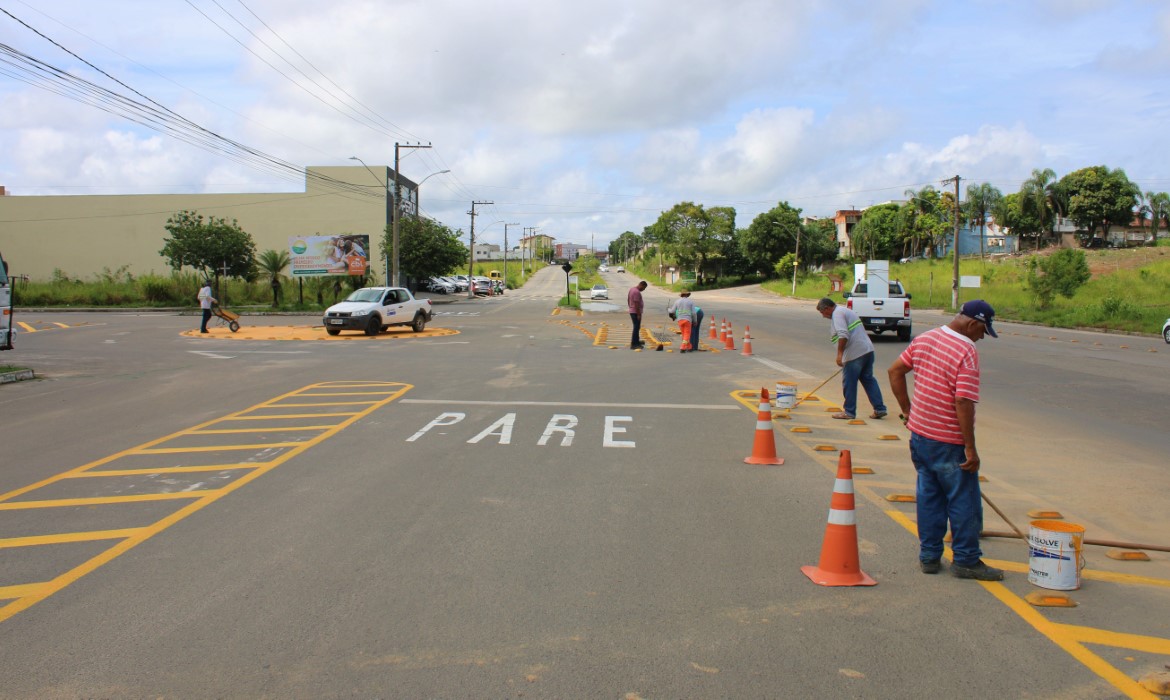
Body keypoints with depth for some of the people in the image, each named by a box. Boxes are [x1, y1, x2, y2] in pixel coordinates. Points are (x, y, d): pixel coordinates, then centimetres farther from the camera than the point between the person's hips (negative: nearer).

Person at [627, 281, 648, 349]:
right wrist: (639, 314, -22)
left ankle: (636, 341, 30)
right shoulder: (637, 292, -20)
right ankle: (633, 344, -3)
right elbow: (636, 304, -24)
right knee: (636, 327, -5)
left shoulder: (631, 289, 11)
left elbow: (628, 300, 19)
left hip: (632, 311, 10)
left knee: (637, 327, 20)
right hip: (636, 312, -10)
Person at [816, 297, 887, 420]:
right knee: (868, 380, 13)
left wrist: (839, 353, -23)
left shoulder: (837, 314, -9)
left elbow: (843, 335, -23)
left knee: (849, 383, 1)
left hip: (855, 353, -10)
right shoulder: (845, 311, 23)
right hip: (868, 349, 10)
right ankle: (879, 409, 12)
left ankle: (849, 412, 9)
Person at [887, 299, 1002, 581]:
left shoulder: (923, 339, 5)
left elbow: (895, 370, 12)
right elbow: (964, 402, -24)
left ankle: (929, 556, 21)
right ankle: (966, 561, 15)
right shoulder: (966, 352, -19)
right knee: (964, 501, 6)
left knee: (929, 496, 15)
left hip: (919, 434, 7)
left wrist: (907, 409, 17)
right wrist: (971, 449, -20)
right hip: (949, 442, -7)